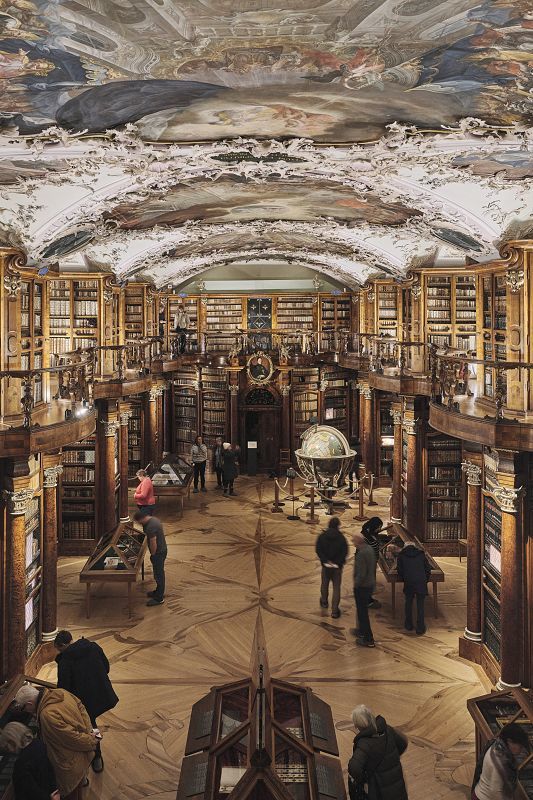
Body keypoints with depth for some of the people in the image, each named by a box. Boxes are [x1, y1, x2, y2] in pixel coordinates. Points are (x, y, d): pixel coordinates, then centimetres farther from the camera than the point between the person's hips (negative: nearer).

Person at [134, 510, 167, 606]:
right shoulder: (154, 519, 3)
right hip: (162, 550, 10)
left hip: (158, 552, -10)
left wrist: (152, 555, -11)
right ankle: (159, 592, 38)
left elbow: (153, 543, -27)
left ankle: (159, 599, 10)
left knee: (158, 574, 1)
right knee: (159, 573, 23)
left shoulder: (150, 527, -28)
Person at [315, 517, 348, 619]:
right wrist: (338, 562, -9)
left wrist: (325, 560, -10)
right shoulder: (341, 537, -13)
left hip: (326, 565, 2)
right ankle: (335, 610, 1)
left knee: (325, 583, 24)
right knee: (336, 587, 4)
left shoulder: (322, 536, -7)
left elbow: (318, 550, -11)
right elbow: (345, 552, -14)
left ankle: (324, 602, 44)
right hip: (337, 566, -2)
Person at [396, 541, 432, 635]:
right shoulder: (421, 554, 12)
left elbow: (399, 570, 8)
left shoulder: (401, 555, 9)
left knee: (408, 603, 17)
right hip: (421, 582, 0)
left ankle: (408, 625, 26)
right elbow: (428, 569, 12)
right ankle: (420, 629, 6)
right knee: (420, 605, 5)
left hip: (408, 583, 0)